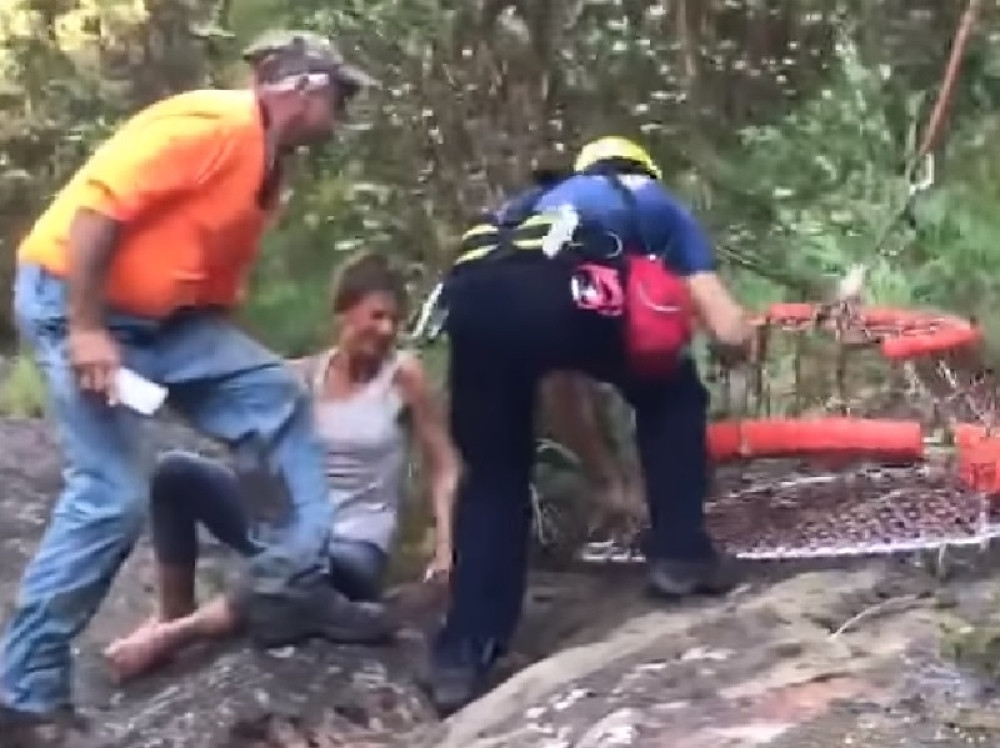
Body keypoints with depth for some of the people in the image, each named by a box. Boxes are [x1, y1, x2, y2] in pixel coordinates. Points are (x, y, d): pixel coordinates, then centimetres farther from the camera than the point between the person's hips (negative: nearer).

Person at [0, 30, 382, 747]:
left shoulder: (266, 163, 13)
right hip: (71, 296, -10)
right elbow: (97, 204, -24)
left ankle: (289, 575, 10)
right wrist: (86, 330, -25)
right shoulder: (211, 125, -18)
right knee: (112, 496, -13)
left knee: (278, 397, 4)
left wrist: (221, 359, 16)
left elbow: (219, 266, 17)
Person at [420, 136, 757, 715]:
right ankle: (680, 553, 26)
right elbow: (729, 331, 22)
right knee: (672, 392, 26)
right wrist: (746, 338, 49)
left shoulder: (540, 202, 45)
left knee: (493, 474, 22)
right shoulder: (657, 203, 34)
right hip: (557, 292, -4)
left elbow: (567, 382, 50)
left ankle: (463, 654, 16)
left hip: (470, 293, 4)